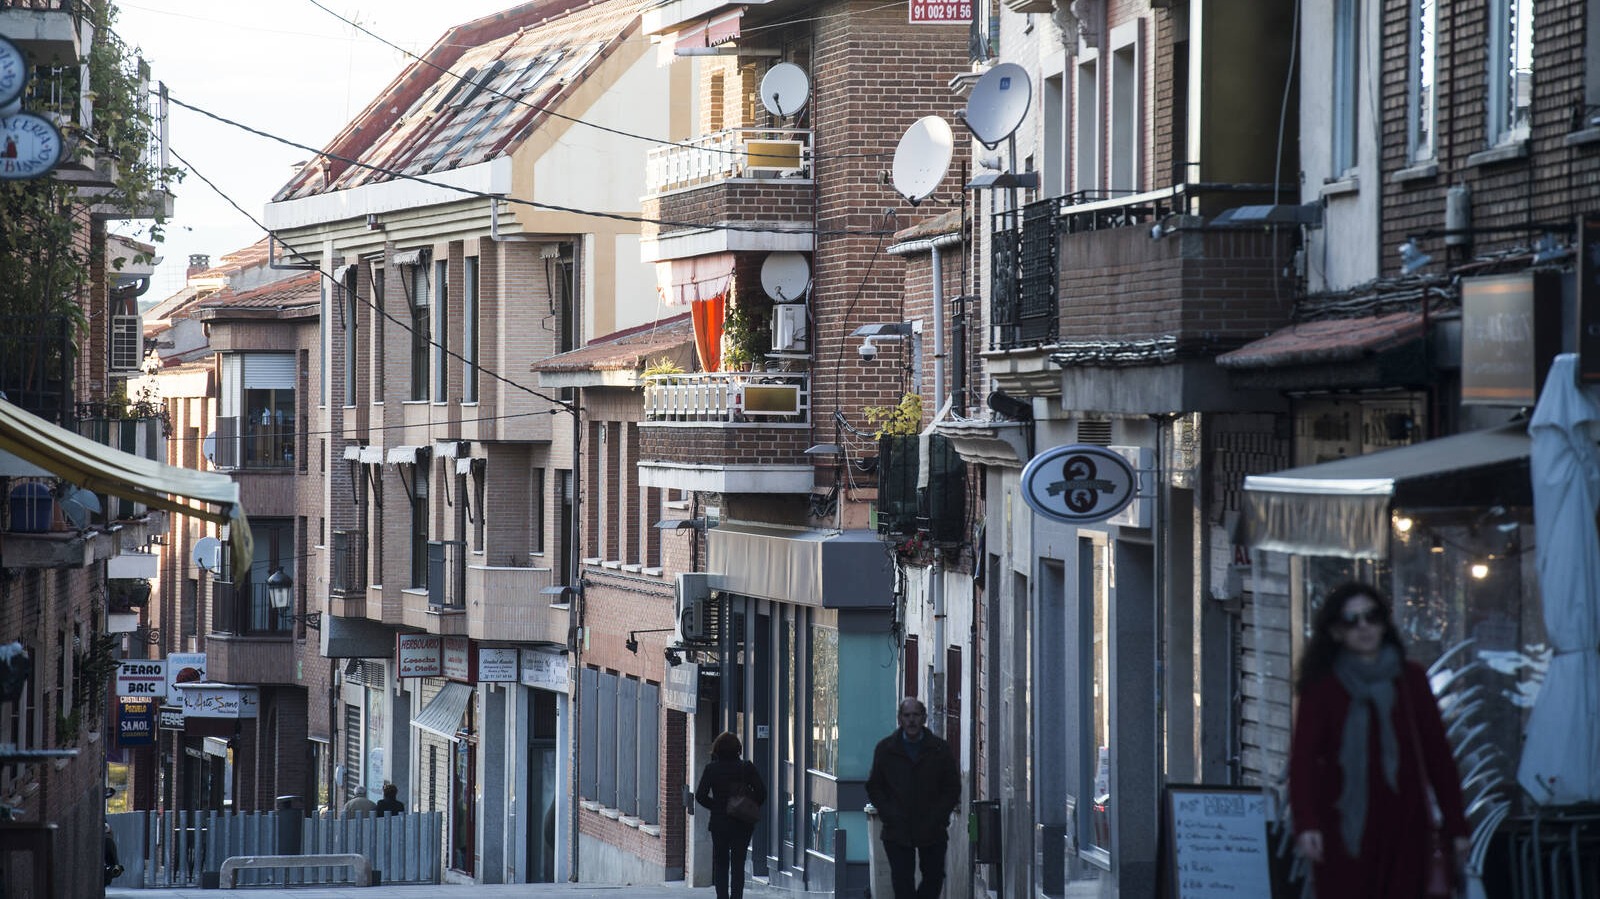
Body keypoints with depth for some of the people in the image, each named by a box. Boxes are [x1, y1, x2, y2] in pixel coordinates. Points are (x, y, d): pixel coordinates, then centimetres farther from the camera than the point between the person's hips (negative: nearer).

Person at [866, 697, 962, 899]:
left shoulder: (940, 749, 2)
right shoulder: (885, 749, 4)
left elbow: (953, 788, 5)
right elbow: (874, 788, 8)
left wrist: (937, 816, -7)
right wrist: (888, 815, -6)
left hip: (932, 831, 1)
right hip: (898, 833, -1)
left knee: (934, 878, 6)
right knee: (902, 882, -6)